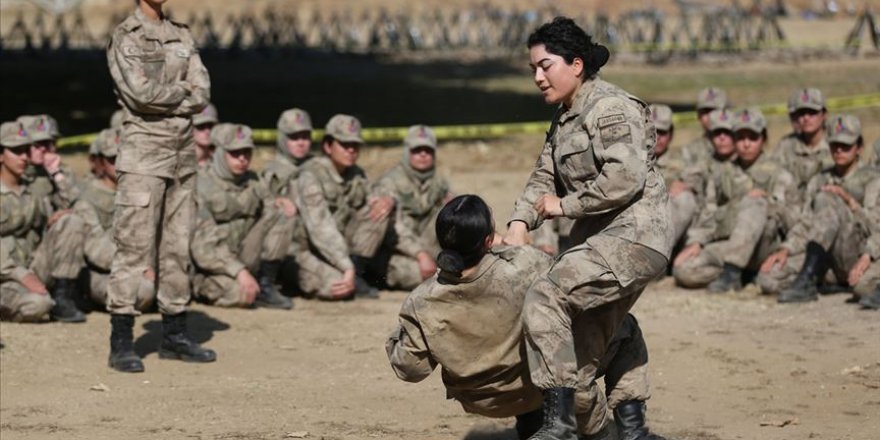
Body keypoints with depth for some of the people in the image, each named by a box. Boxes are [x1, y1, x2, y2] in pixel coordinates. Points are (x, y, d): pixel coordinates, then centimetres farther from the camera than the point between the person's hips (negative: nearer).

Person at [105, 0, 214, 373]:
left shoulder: (182, 36, 13)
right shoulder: (124, 37, -4)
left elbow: (202, 95, 2)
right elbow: (141, 93, -16)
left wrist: (164, 100, -10)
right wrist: (182, 91, -3)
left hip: (183, 151, 6)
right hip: (144, 150, -6)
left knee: (177, 246, 10)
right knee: (134, 246, -8)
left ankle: (174, 335, 17)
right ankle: (121, 343, -6)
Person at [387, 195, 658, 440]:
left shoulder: (420, 305, -26)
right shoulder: (522, 266, -34)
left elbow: (409, 369, -13)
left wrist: (396, 338, 7)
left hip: (481, 401, 4)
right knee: (625, 329, 13)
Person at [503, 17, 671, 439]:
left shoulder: (611, 107, -12)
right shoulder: (564, 119, 18)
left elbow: (625, 178, -24)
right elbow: (544, 178, 17)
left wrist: (564, 205, -15)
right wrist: (519, 224, -1)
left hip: (634, 234, -11)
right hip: (601, 238, 11)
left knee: (545, 295, -22)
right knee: (589, 343, 15)